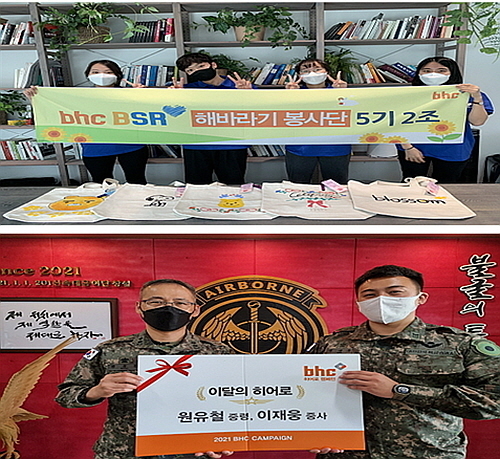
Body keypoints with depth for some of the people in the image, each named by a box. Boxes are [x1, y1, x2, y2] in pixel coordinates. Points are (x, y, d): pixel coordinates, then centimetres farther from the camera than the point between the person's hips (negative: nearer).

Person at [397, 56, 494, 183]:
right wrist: (408, 148, -11)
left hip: (452, 152, 1)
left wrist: (477, 98, -25)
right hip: (415, 148, -1)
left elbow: (477, 121, -12)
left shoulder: (465, 95, -5)